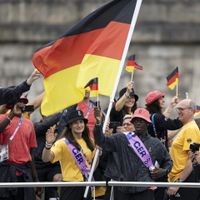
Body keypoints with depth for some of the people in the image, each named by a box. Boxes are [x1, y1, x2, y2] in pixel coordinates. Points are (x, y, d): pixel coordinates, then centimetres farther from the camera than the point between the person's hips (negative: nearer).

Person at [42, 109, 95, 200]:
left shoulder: (88, 142, 10)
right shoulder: (63, 143, -10)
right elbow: (46, 158, -23)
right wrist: (48, 144, -41)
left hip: (86, 186, 6)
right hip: (71, 187, -6)